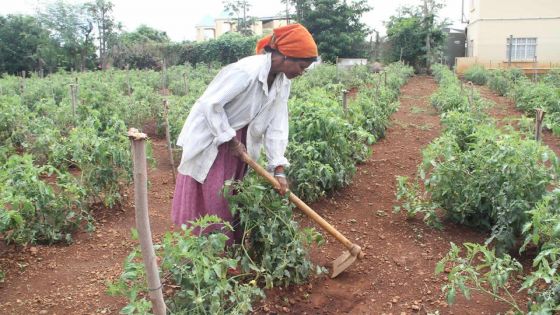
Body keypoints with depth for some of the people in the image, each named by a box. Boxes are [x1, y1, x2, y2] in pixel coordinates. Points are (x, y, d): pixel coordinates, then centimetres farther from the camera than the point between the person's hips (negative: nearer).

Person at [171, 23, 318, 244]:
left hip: (240, 137, 7)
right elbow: (210, 104, -28)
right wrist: (230, 140, -19)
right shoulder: (246, 71, -31)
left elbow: (276, 125, -6)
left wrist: (279, 168, -11)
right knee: (214, 197, -1)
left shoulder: (282, 81, -7)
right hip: (211, 137, -7)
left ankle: (235, 244, 27)